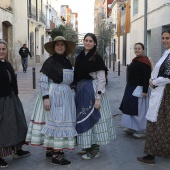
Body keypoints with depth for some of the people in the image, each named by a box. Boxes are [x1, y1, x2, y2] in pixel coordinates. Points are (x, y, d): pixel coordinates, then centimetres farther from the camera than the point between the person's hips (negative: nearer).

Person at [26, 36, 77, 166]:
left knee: (61, 121, 12)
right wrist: (45, 97, -19)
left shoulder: (67, 62, 13)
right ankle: (56, 156, 2)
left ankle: (51, 149, 27)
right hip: (54, 95, -7)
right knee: (56, 121, -5)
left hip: (66, 95, 7)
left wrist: (69, 94, 18)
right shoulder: (50, 61, -7)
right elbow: (42, 81, -12)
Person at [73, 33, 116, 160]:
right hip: (81, 91, 7)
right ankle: (88, 146, 27)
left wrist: (98, 98, -18)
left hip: (92, 91, -7)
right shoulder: (80, 57, 9)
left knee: (93, 118, -2)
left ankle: (95, 150, 9)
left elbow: (101, 79, -13)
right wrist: (77, 91, 13)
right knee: (83, 118, 13)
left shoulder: (97, 58, -10)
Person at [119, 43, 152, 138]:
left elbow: (147, 77, -21)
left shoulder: (145, 61, -16)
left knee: (139, 109, -3)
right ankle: (132, 127, 26)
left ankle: (142, 131, 9)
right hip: (131, 88, 10)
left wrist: (145, 91, -24)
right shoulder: (135, 60, 13)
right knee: (131, 108, 14)